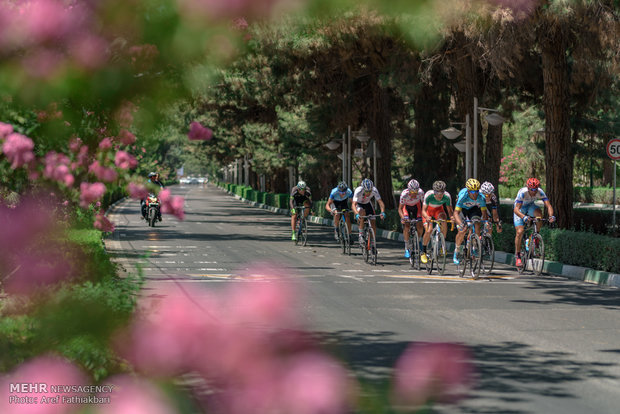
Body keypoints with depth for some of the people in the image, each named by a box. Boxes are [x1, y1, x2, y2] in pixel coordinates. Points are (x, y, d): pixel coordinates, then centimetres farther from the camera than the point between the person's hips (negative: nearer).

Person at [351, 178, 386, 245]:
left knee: (373, 222, -9)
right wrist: (357, 214, -63)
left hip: (367, 204, 3)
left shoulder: (374, 190, -30)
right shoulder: (358, 191, -37)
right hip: (358, 204, -3)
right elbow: (353, 205, -45)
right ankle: (361, 235, -27)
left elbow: (380, 202, -32)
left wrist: (383, 212, -50)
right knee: (362, 212, -36)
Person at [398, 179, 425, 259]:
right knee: (407, 225, -21)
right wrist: (403, 218, -45)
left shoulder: (421, 192, -32)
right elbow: (400, 209, -27)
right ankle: (407, 249, -13)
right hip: (406, 206, -2)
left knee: (419, 226, -12)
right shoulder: (404, 194, -36)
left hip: (416, 205, 2)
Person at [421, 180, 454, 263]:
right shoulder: (428, 195, -36)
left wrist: (452, 217, -44)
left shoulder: (447, 196, -30)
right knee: (429, 230, -22)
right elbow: (423, 210, -36)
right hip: (428, 210, -2)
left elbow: (449, 210, -21)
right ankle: (423, 252, -1)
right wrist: (427, 217, -57)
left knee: (444, 222, -30)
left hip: (438, 210, 2)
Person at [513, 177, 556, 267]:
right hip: (520, 209, -3)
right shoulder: (522, 192, -35)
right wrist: (524, 217, -61)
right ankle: (517, 256, -3)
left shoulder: (540, 192, -27)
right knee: (520, 231, -18)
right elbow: (516, 209, -42)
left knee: (539, 212, -33)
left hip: (530, 206, 3)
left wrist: (551, 216, -53)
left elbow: (548, 205, -33)